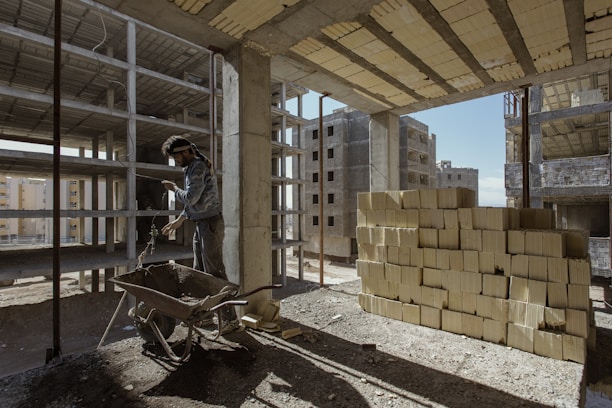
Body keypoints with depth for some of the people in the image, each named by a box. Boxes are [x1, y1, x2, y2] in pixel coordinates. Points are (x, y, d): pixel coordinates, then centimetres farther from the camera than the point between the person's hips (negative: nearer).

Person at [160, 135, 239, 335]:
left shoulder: (199, 167, -13)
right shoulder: (191, 168, 18)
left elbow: (190, 198, -21)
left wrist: (174, 188, -3)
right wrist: (178, 221, 23)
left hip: (211, 223, -10)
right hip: (200, 224, 10)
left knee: (214, 272, -7)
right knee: (199, 272, 13)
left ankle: (230, 319, 1)